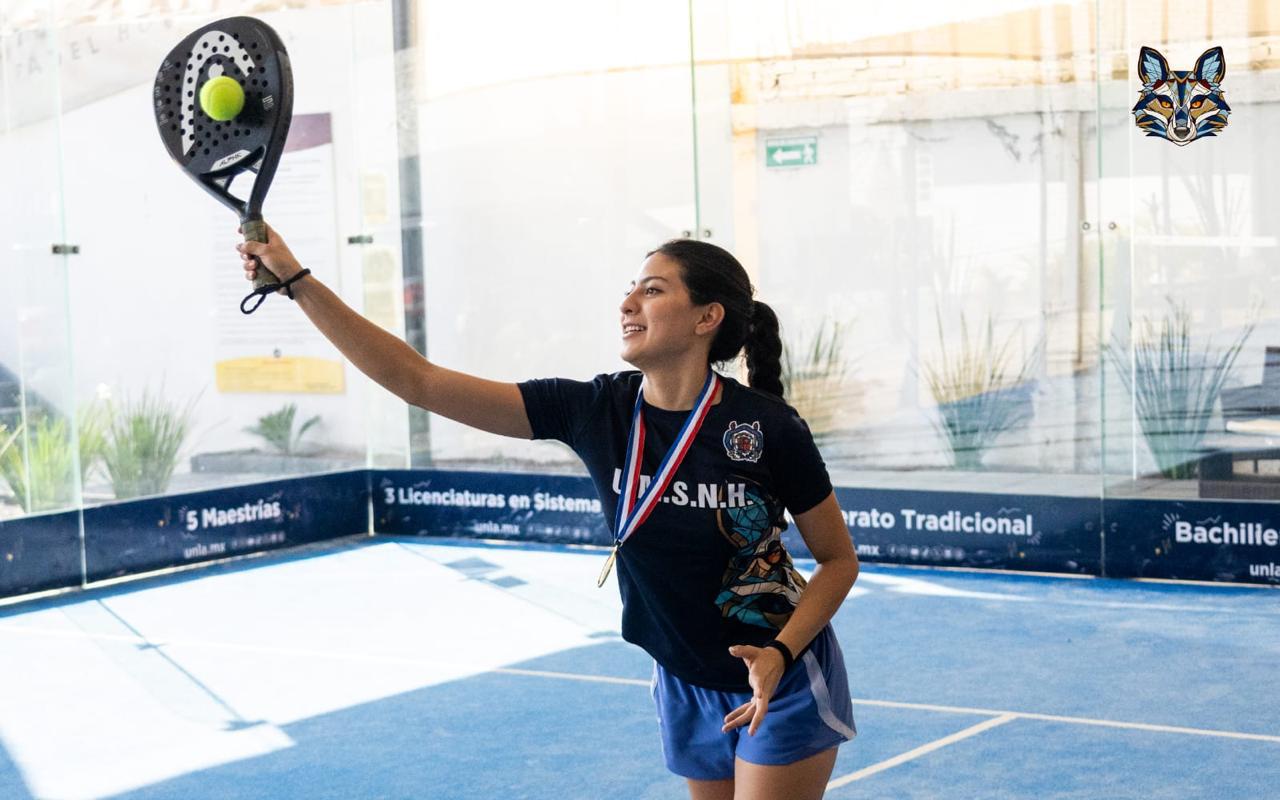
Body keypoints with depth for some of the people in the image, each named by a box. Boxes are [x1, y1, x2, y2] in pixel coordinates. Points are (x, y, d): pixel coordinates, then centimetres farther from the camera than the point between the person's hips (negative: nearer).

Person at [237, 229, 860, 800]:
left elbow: (839, 558, -7)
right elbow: (419, 381, -13)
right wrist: (296, 280, -17)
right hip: (685, 685, 4)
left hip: (783, 681, -4)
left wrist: (779, 654, -23)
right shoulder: (595, 410, -12)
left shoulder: (769, 428, -20)